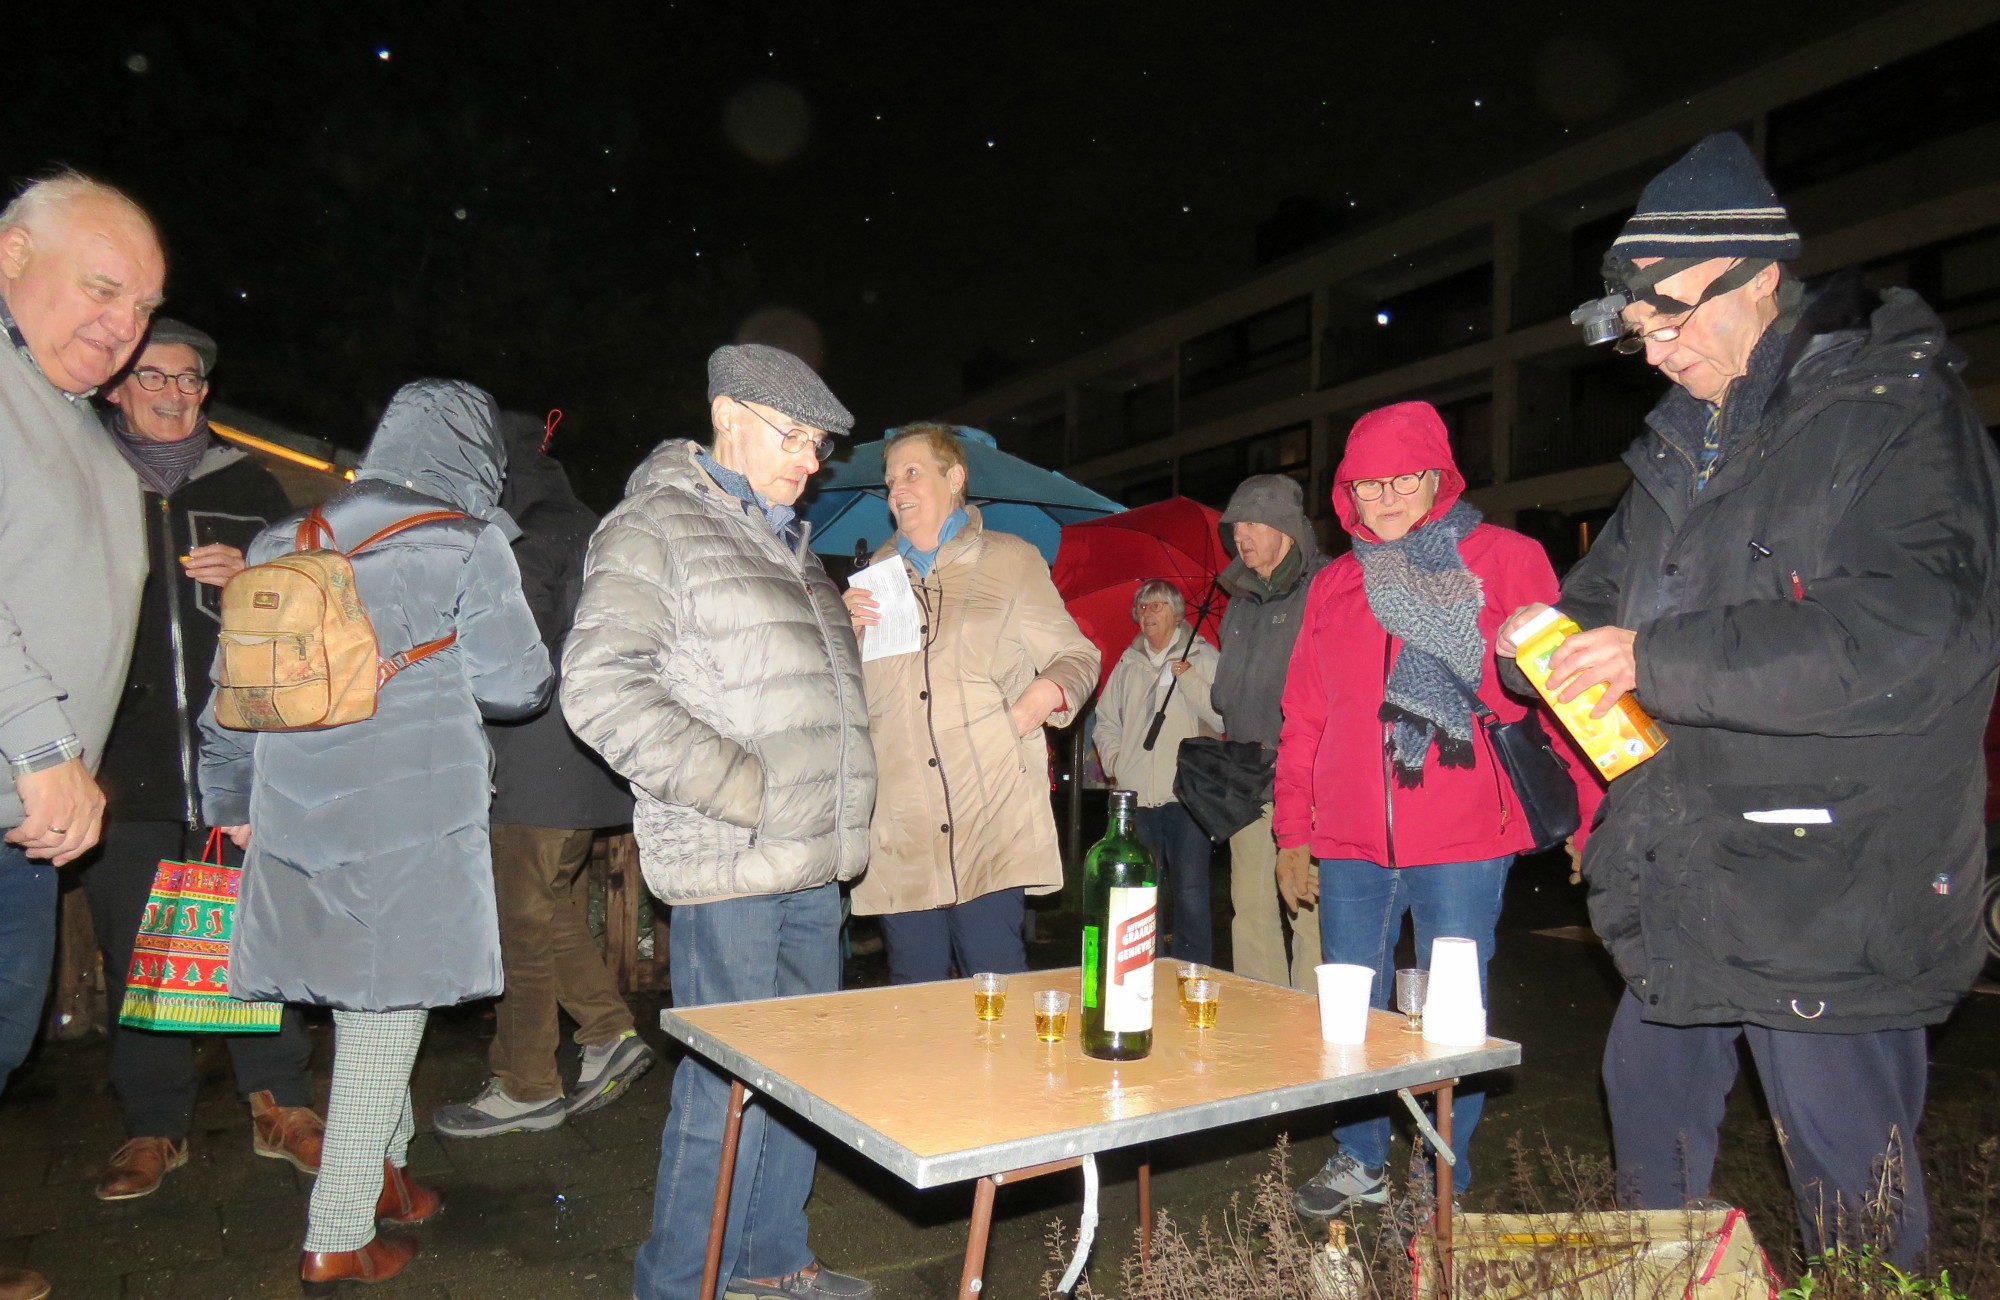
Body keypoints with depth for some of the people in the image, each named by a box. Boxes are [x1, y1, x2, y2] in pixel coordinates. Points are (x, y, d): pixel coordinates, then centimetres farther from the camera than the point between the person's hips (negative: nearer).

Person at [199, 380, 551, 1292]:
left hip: (298, 812, 6)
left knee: (359, 1001, 20)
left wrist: (231, 803, 26)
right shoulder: (466, 547, -8)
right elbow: (519, 686, -4)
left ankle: (380, 1173, 36)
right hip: (411, 817, -6)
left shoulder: (284, 545, 10)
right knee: (387, 1010, 4)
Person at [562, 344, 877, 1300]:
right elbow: (600, 689, -16)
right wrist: (737, 789, -18)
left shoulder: (787, 543, 20)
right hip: (729, 864, -8)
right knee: (729, 1082, -3)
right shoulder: (654, 527, -5)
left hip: (813, 863, 8)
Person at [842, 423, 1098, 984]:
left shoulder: (1011, 559, 9)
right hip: (902, 834, 3)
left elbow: (1077, 656, 9)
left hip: (993, 826, -3)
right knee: (913, 993, 8)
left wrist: (1037, 703, -11)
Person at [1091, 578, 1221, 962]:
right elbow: (1106, 720, 23)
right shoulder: (1128, 664, 15)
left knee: (1190, 893, -7)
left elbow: (1223, 717, -9)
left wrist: (1189, 680, -15)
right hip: (1137, 798, 4)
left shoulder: (1202, 657, 2)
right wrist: (1114, 762, 9)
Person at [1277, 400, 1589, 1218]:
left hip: (1463, 843, -4)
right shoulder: (1333, 585, 13)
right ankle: (1359, 1165, 31)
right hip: (1351, 846, 4)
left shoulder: (1506, 560, 1)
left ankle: (1444, 1189, 24)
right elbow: (1303, 720, 14)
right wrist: (1293, 833, 12)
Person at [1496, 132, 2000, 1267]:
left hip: (1831, 887, -8)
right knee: (1650, 1098, 19)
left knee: (1847, 1165, 3)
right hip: (1687, 877, 8)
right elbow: (1612, 589, 25)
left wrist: (1659, 658, -23)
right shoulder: (1686, 443, 14)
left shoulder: (1897, 408, -10)